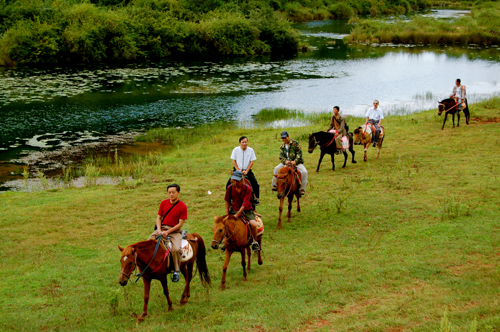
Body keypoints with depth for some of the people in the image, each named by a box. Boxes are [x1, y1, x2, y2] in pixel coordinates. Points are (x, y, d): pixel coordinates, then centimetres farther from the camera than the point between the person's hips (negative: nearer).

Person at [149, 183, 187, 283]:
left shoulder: (182, 206, -7)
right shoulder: (164, 203, 7)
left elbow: (180, 223, -9)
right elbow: (159, 217, 9)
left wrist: (168, 232, -16)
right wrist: (159, 229, -10)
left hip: (175, 230, -4)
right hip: (162, 228, 4)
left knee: (176, 249, -30)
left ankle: (176, 271, -12)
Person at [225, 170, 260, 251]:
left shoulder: (248, 189, -19)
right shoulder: (230, 188, -8)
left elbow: (244, 205, -22)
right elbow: (227, 201, 6)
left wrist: (237, 215, -29)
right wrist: (227, 214, -3)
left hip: (246, 210, -3)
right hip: (234, 209, 3)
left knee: (253, 224, -28)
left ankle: (254, 242, -3)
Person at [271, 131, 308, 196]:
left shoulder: (295, 143, -5)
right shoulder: (282, 146, 9)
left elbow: (299, 153, -11)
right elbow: (281, 156, 2)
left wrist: (295, 161, -24)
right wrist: (285, 161, -21)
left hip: (296, 162, -4)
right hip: (286, 163, 4)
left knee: (304, 172, -28)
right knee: (276, 169, -12)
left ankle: (302, 188, -17)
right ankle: (275, 185, 0)